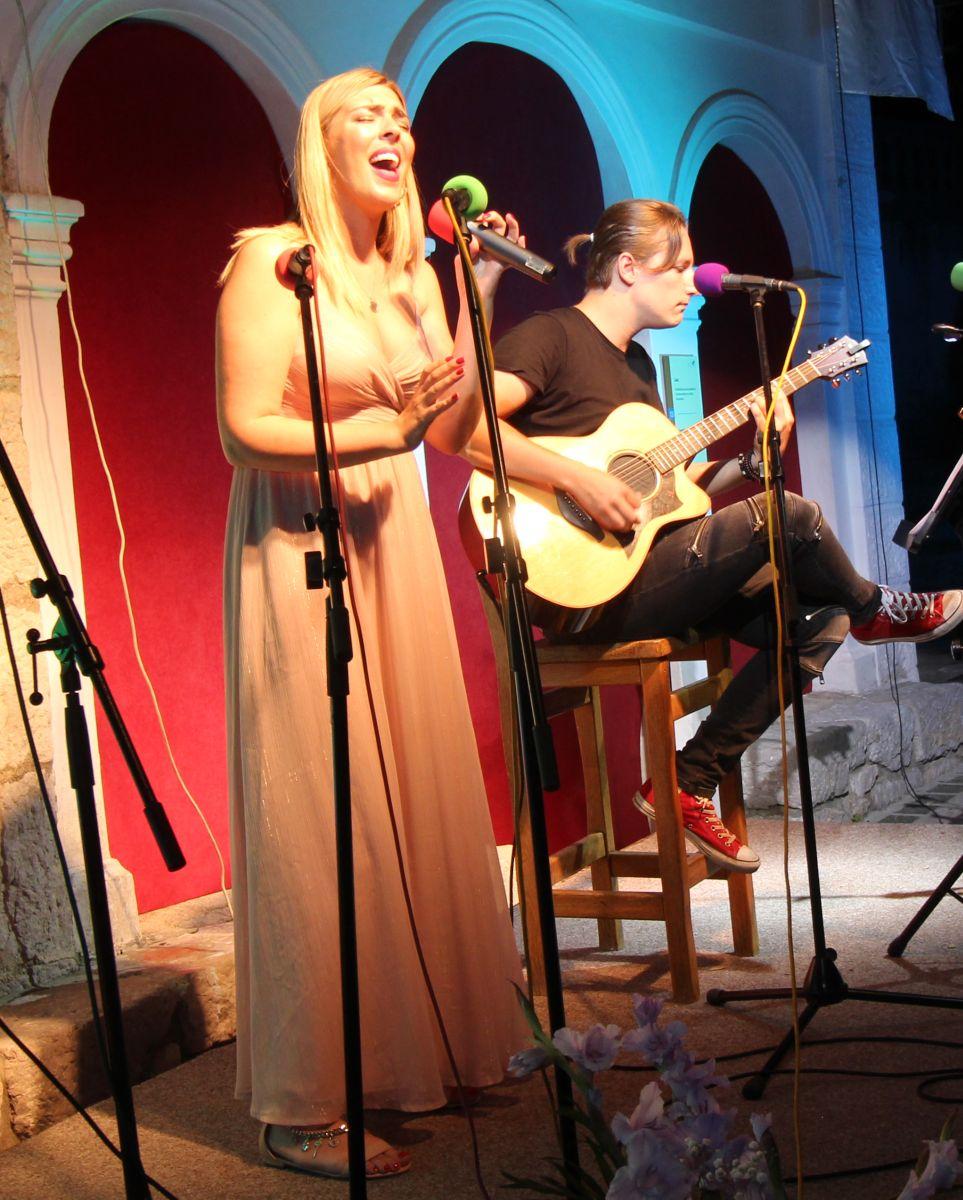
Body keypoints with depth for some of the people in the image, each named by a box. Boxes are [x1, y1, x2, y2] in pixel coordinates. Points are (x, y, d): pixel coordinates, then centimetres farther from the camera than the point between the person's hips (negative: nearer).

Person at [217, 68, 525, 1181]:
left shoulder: (414, 275, 14)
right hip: (299, 551, -7)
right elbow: (244, 430, -14)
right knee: (322, 813, -7)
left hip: (394, 547, 7)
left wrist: (474, 304, 1)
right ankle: (304, 1109, 2)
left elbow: (451, 437, 8)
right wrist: (380, 432, -24)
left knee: (419, 796, 6)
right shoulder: (270, 259, -7)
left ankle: (421, 1050, 21)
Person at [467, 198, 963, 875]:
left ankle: (689, 786, -1)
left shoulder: (637, 364, 21)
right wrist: (577, 479, -28)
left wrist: (756, 457, 3)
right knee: (788, 516, -19)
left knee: (819, 618, -3)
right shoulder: (552, 337, -8)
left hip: (649, 572, 10)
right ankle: (877, 611, 15)